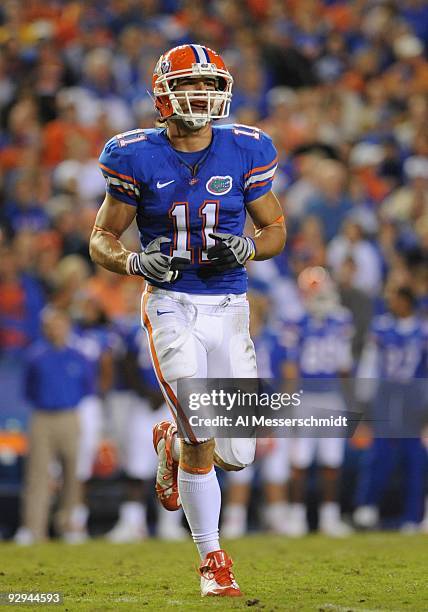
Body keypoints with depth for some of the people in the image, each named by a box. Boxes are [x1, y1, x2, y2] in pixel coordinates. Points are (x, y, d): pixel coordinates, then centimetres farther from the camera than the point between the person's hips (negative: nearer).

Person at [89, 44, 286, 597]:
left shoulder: (244, 152, 0)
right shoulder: (138, 158, -4)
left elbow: (276, 229, 9)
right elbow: (101, 239, 3)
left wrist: (247, 247, -13)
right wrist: (136, 262, -18)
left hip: (228, 308, 3)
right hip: (172, 307, -3)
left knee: (237, 454, -1)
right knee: (202, 436, -15)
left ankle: (173, 443, 35)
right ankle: (211, 558, 4)